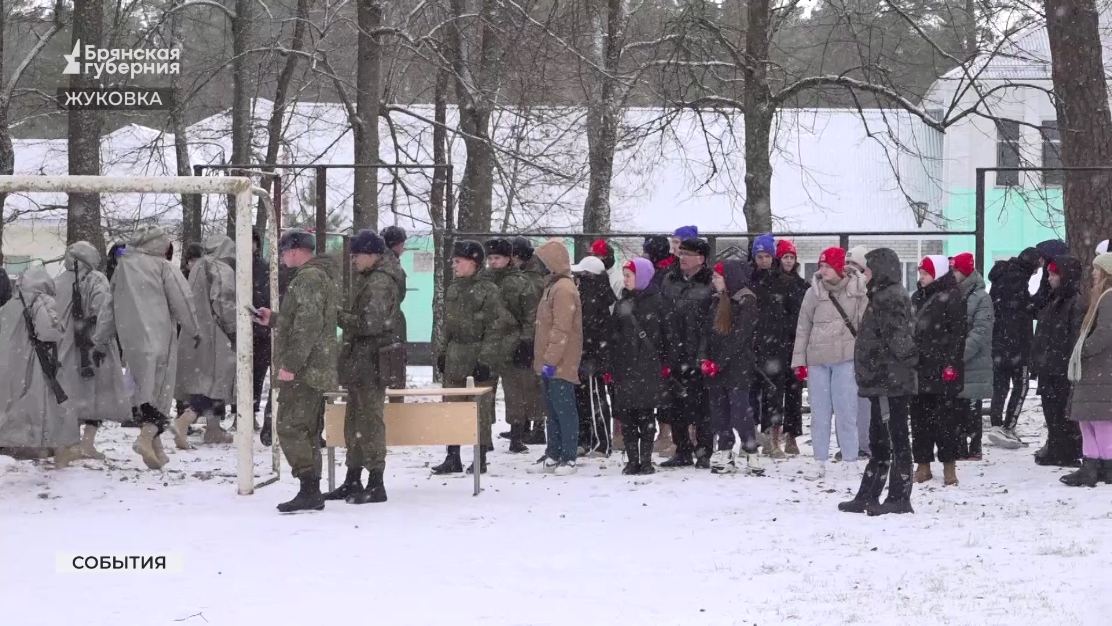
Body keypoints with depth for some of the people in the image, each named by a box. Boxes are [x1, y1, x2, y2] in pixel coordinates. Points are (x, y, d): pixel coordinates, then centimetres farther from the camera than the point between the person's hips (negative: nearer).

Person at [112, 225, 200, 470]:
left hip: (131, 339, 5)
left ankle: (156, 447, 15)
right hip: (159, 337, -5)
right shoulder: (163, 267, -5)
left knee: (144, 389, 13)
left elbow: (113, 303, 17)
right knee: (160, 389, -4)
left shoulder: (122, 267, 11)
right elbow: (182, 300, -7)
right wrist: (193, 331, 5)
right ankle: (148, 436, -25)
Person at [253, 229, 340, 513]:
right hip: (315, 369, 11)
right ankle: (312, 492, 15)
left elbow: (308, 326, -24)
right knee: (308, 431, 13)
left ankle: (309, 490, -13)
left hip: (302, 371, -11)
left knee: (290, 428, -10)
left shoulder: (308, 278, -15)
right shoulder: (324, 276, 19)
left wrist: (290, 364, -24)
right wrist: (273, 320, 28)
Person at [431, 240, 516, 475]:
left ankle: (481, 458, 7)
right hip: (455, 357, 7)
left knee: (481, 408, -1)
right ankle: (453, 457, 14)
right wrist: (444, 353, 17)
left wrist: (486, 359, -17)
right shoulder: (453, 289, 12)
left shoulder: (488, 290, -10)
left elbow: (496, 328, -13)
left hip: (479, 356, -7)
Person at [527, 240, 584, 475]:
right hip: (551, 363, 10)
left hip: (560, 364, -10)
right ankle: (553, 456, 19)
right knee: (552, 410, 13)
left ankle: (568, 458, -2)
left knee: (564, 409, -6)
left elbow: (561, 330, -21)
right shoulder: (553, 286, 16)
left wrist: (550, 360, -21)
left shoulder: (563, 289, -16)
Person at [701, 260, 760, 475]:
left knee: (740, 412, -10)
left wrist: (719, 363, -16)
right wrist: (704, 358, -3)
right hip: (715, 369, 7)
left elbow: (738, 338, -14)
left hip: (737, 367, -7)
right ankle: (724, 455, 11)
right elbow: (709, 331, 12)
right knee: (719, 412, 7)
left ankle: (751, 454, -4)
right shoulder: (718, 300, 15)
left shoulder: (746, 302, -8)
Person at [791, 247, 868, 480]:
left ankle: (852, 462, 6)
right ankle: (820, 462, 15)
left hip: (846, 359, -2)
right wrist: (799, 361, 4)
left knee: (846, 412, -2)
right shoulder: (814, 292, 1)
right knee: (819, 413, 8)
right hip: (817, 359, 2)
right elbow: (803, 328, 6)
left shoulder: (858, 291, -3)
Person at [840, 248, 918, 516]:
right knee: (878, 441, 14)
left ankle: (899, 498, -3)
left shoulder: (889, 298, -15)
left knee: (896, 438, -6)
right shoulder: (882, 296, 18)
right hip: (884, 383, 11)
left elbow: (897, 339, -22)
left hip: (890, 383, -11)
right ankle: (867, 497, 21)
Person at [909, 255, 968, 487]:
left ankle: (949, 465, 2)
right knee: (920, 416, 7)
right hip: (919, 367, 7)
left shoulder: (952, 298, -5)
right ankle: (923, 464, 12)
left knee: (945, 416, -4)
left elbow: (957, 333, -10)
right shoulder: (917, 298, 16)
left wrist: (951, 364, -16)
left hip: (942, 369, -7)